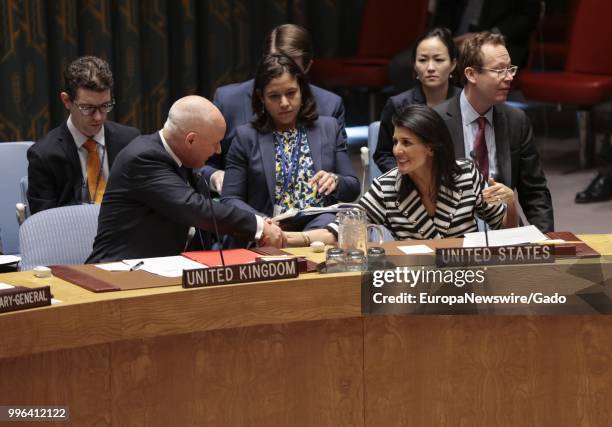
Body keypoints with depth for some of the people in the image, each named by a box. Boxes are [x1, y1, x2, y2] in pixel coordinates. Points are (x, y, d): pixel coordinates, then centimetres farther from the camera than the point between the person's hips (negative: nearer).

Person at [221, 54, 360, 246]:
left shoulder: (329, 128, 16)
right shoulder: (246, 137, 10)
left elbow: (353, 189, 16)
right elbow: (230, 199, 6)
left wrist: (335, 181, -8)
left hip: (323, 225, 2)